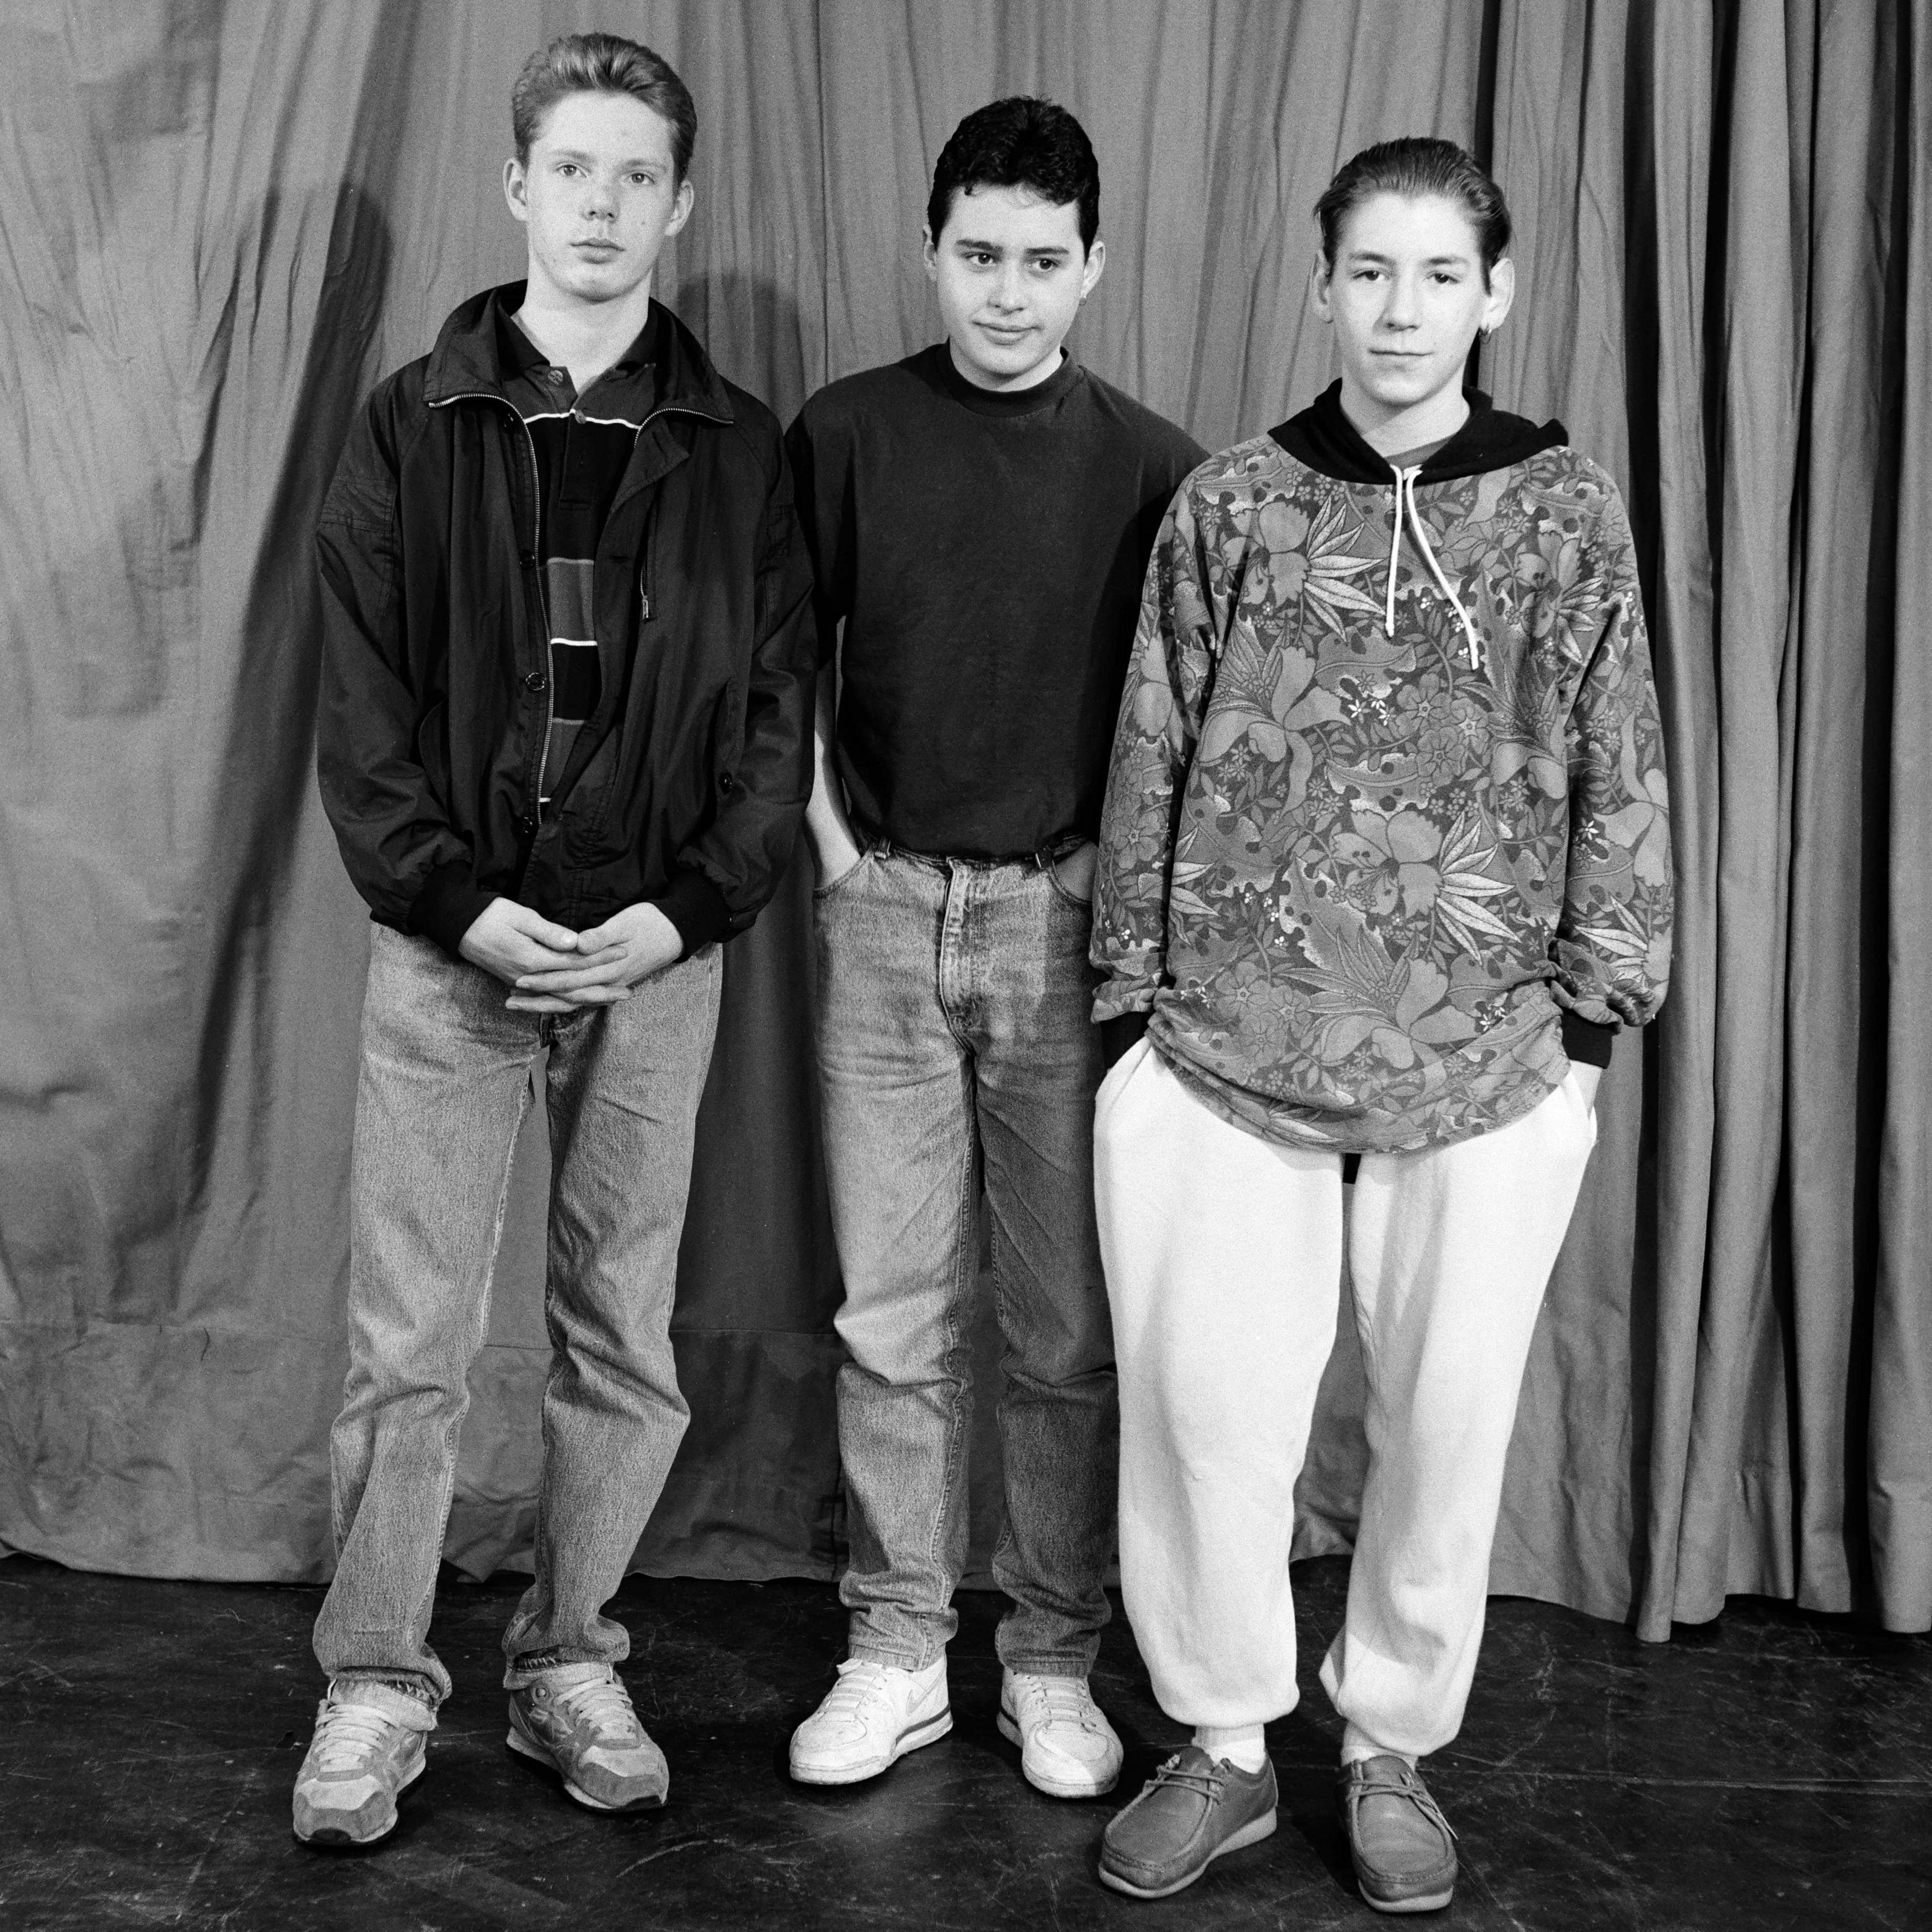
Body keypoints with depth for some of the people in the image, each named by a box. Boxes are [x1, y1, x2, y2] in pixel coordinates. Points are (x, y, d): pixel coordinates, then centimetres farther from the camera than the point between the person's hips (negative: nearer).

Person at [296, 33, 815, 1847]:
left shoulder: (735, 449, 7)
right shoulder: (412, 426, 5)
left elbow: (780, 707, 3)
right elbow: (361, 700, 0)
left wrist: (683, 908, -10)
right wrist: (461, 901, -12)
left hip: (654, 948, 1)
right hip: (451, 941, -1)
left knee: (624, 1344, 8)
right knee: (407, 1339, 1)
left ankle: (566, 1662, 23)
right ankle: (374, 1686, 15)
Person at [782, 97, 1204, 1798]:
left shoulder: (1149, 465, 0)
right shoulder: (847, 431, 3)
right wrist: (828, 832, 2)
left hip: (1066, 916, -1)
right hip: (886, 909, 1)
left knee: (1072, 1324, 5)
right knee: (896, 1316, 6)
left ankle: (1055, 1658, 20)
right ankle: (898, 1650, 20)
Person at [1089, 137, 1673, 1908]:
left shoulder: (1564, 507, 4)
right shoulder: (1233, 503, 5)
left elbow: (1618, 777, 5)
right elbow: (1155, 760, 6)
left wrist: (1593, 1007, 0)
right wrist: (1138, 991, 4)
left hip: (1487, 1063, 0)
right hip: (1226, 1043, 1)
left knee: (1446, 1427, 7)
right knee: (1204, 1409, 2)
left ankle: (1394, 1750, 28)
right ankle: (1222, 1748, 22)